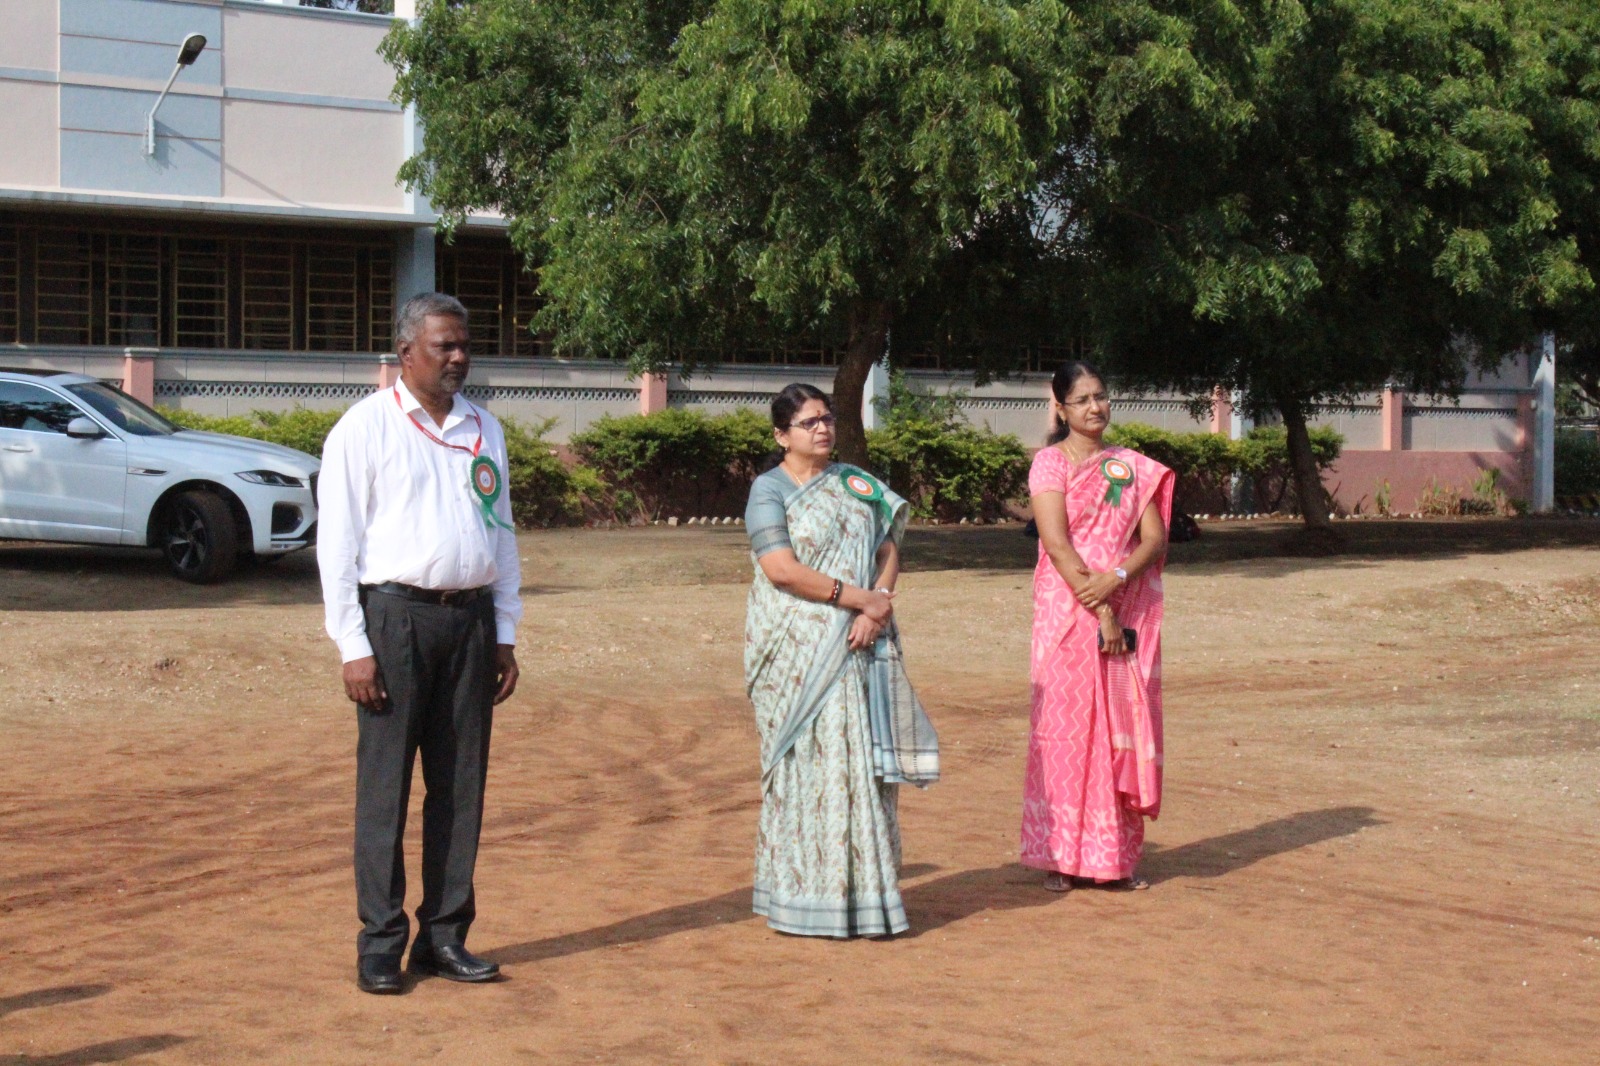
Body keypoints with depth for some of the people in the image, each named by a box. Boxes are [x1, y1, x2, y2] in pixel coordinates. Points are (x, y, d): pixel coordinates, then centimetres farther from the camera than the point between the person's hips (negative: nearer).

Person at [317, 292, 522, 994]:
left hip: (471, 619, 5)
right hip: (397, 614, -5)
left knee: (461, 784, 6)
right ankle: (380, 943, 7)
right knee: (385, 785, -2)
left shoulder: (484, 430, 14)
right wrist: (353, 646, -9)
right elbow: (337, 541, -4)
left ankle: (444, 936, 15)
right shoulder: (366, 427, -1)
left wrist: (505, 635, 13)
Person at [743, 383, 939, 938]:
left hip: (859, 646, 5)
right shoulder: (769, 490, -2)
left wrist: (879, 604, -10)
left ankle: (861, 890, 9)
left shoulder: (854, 482, 16)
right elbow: (781, 568, -14)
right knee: (808, 763, -5)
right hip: (800, 651, -5)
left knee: (865, 762, 3)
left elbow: (889, 547, 10)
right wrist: (860, 597, -15)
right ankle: (804, 897, 1)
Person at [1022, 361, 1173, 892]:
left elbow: (1154, 538, 4)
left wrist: (1116, 578, -15)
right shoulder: (1050, 463, -1)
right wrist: (1100, 611, -17)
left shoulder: (1133, 467, 12)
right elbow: (1057, 542, -11)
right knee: (1066, 728, -3)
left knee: (1124, 730, 4)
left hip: (1127, 614, 4)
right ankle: (1059, 857, 3)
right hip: (1068, 611, -4)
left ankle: (1116, 856, 11)